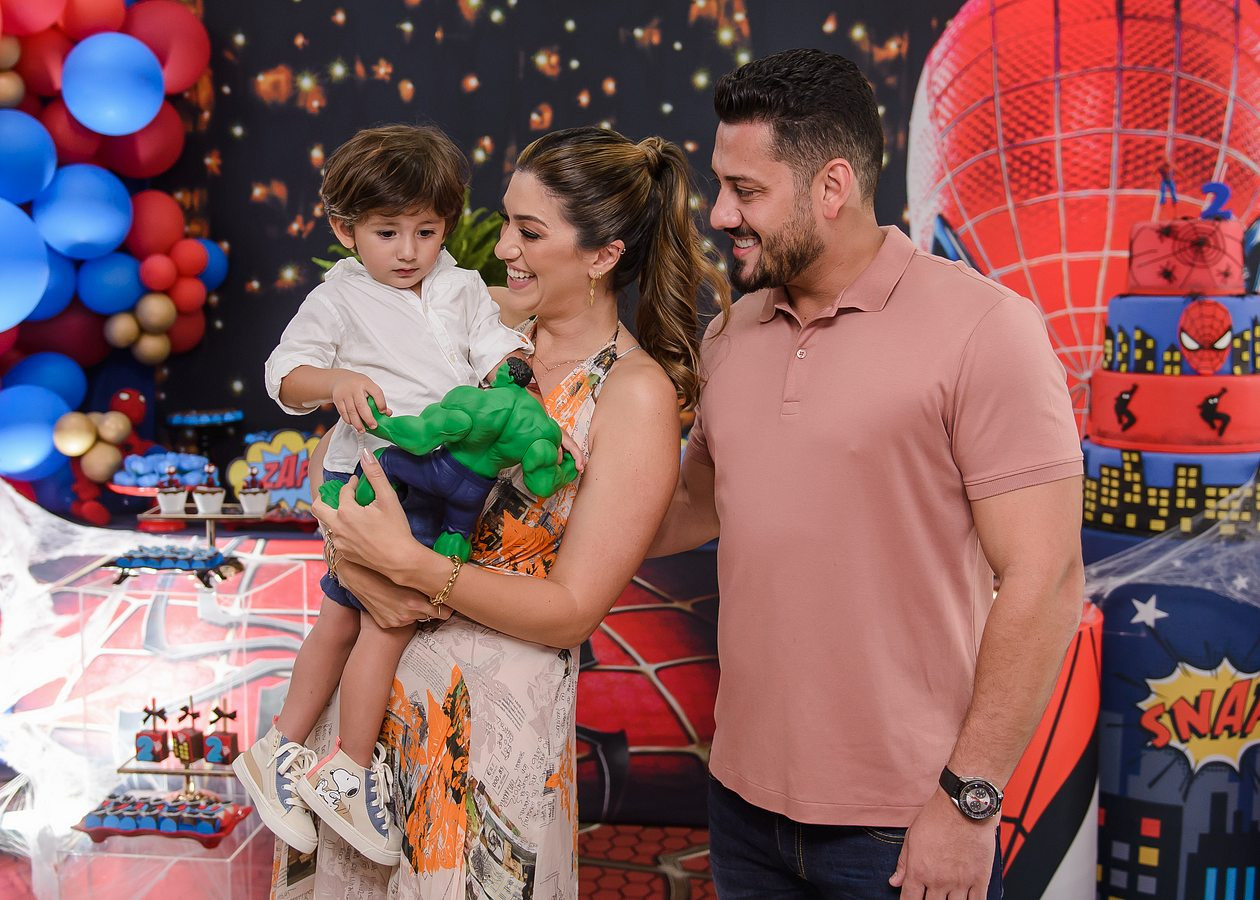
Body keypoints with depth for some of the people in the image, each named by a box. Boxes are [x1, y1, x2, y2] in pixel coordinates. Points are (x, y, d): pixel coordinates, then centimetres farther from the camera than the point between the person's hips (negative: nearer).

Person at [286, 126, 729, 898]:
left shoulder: (638, 393, -14)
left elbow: (572, 611, -16)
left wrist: (411, 565, -24)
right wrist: (358, 564, -14)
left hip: (498, 706, -5)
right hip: (379, 671, 5)